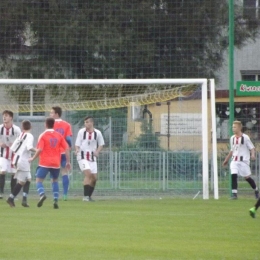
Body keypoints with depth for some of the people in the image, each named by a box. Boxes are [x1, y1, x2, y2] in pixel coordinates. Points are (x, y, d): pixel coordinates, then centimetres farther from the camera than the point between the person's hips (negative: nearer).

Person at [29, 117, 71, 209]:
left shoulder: (43, 135, -5)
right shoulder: (59, 136, 6)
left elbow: (40, 150, -14)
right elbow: (67, 149, 2)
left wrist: (33, 158, -1)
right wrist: (68, 162, 9)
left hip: (44, 163, -4)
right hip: (56, 163, 4)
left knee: (39, 180, 2)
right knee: (55, 181, 20)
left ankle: (42, 195, -27)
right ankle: (55, 201, 6)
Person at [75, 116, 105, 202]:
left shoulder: (97, 133, 2)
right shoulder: (81, 132, -3)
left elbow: (101, 144, 12)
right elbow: (77, 144, 0)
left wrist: (97, 152, -6)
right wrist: (77, 150, -22)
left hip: (92, 158, 4)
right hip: (82, 157, -4)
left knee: (94, 178, 3)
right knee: (88, 173, -21)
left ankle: (89, 196, 19)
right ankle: (85, 196, -21)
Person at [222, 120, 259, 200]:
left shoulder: (245, 137, -7)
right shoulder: (232, 138, 10)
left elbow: (252, 148, -6)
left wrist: (253, 155, -26)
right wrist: (226, 160, 26)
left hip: (244, 160, -4)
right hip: (234, 160, 4)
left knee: (247, 177, 4)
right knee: (233, 175, -16)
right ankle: (234, 194, -14)